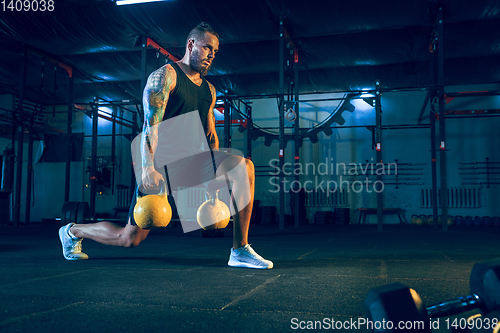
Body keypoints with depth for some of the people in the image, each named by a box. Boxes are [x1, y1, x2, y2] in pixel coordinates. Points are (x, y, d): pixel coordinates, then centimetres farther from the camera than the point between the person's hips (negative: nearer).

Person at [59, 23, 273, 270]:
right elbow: (151, 123, -17)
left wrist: (215, 181, 13)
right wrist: (148, 167, -29)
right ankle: (72, 231, 32)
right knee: (130, 238, 1)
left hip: (190, 161, 6)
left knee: (243, 166, -21)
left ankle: (240, 251, -18)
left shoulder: (209, 89, 16)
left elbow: (210, 137, 18)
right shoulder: (165, 75, -5)